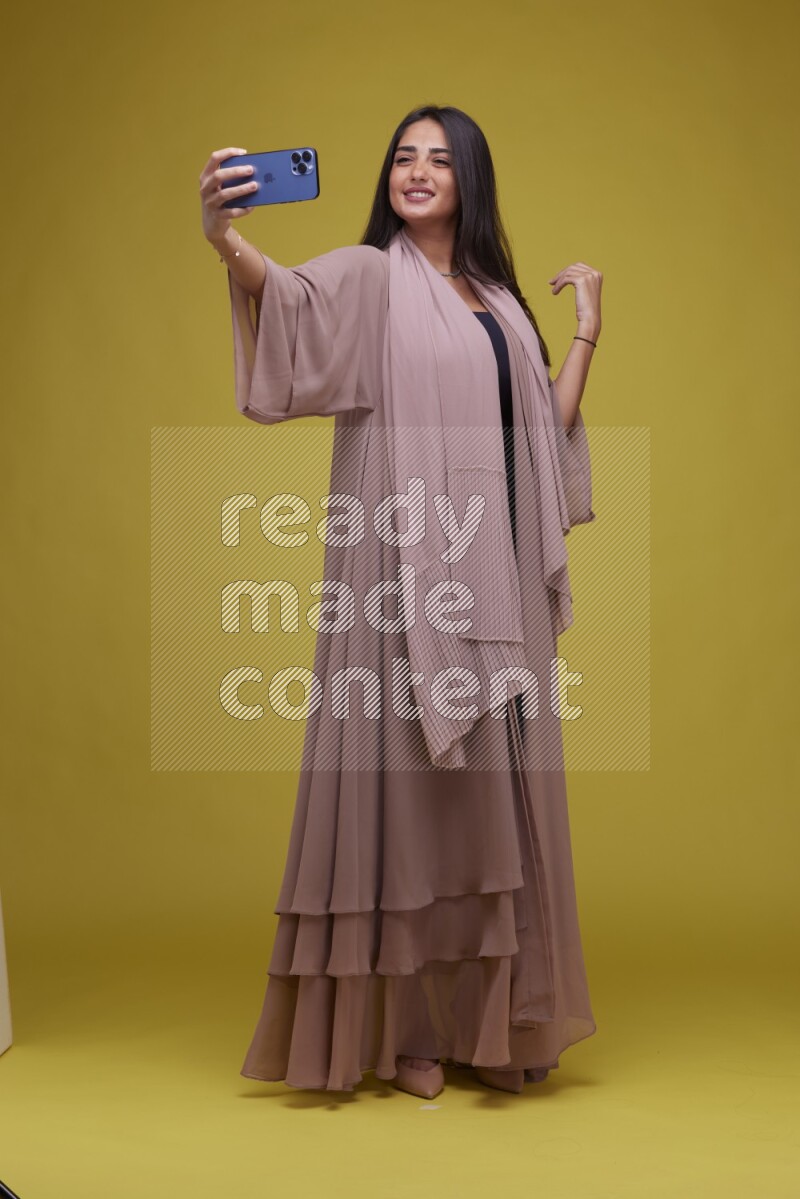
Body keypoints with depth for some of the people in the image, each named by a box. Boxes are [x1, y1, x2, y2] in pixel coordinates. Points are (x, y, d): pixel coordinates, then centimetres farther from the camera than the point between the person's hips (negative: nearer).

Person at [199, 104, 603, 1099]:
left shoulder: (498, 296, 17)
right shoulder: (369, 277, 0)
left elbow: (547, 427, 19)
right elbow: (292, 293, -22)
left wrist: (587, 330, 18)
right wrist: (228, 243, -41)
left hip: (499, 574, 6)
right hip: (405, 568, -5)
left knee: (496, 789, 7)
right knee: (406, 780, -4)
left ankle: (487, 1018, 17)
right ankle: (401, 1027, 6)